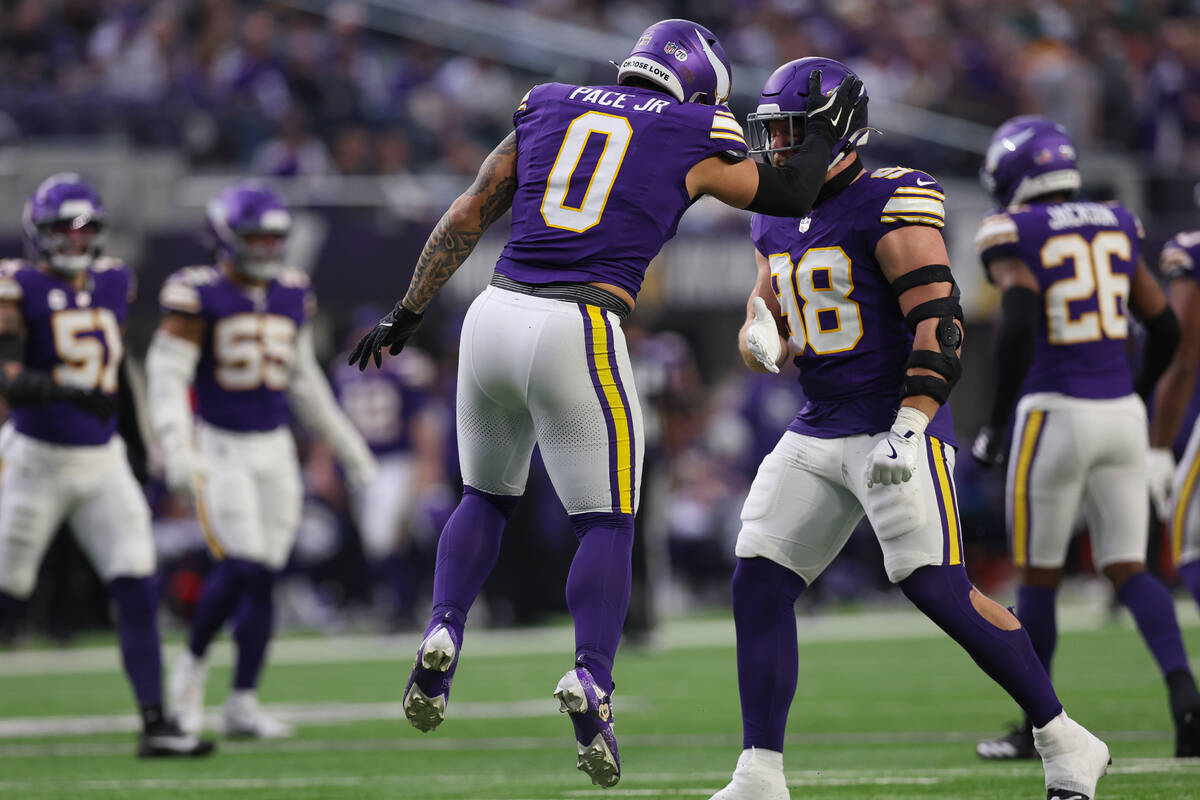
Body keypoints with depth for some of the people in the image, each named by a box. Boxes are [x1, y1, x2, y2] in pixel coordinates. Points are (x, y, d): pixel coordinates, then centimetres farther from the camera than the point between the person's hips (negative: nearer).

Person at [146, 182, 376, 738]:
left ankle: (243, 704, 8)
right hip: (219, 450, -5)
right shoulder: (197, 295, -8)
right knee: (240, 567, -15)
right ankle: (193, 661, 10)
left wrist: (347, 445, 23)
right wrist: (177, 452, -23)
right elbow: (167, 376, -12)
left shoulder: (293, 296, 9)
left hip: (275, 450, 5)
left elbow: (304, 380, 21)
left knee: (263, 576, 1)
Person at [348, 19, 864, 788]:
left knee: (487, 496, 24)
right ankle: (591, 676, -14)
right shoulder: (693, 140, 6)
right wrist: (827, 131, 36)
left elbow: (468, 216, 16)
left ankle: (442, 637, 5)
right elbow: (788, 194, 18)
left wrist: (408, 313, 19)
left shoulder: (548, 108, 16)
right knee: (607, 523, 6)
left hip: (495, 316, 4)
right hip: (576, 333, -4)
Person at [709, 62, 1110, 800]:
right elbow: (764, 327, 21)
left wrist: (908, 431, -25)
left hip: (895, 426, -8)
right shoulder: (776, 224, 14)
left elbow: (938, 324, -17)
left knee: (939, 588, -16)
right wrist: (763, 342, -5)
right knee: (759, 582, -2)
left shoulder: (891, 206, -11)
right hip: (817, 430, 8)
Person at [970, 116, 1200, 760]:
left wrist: (995, 423, -12)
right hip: (1121, 416, 5)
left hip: (1053, 416, -5)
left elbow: (1019, 326, -21)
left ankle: (1036, 728, 17)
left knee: (1037, 578, 9)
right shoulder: (1115, 229, 11)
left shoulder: (1011, 236, -7)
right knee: (1127, 569, 6)